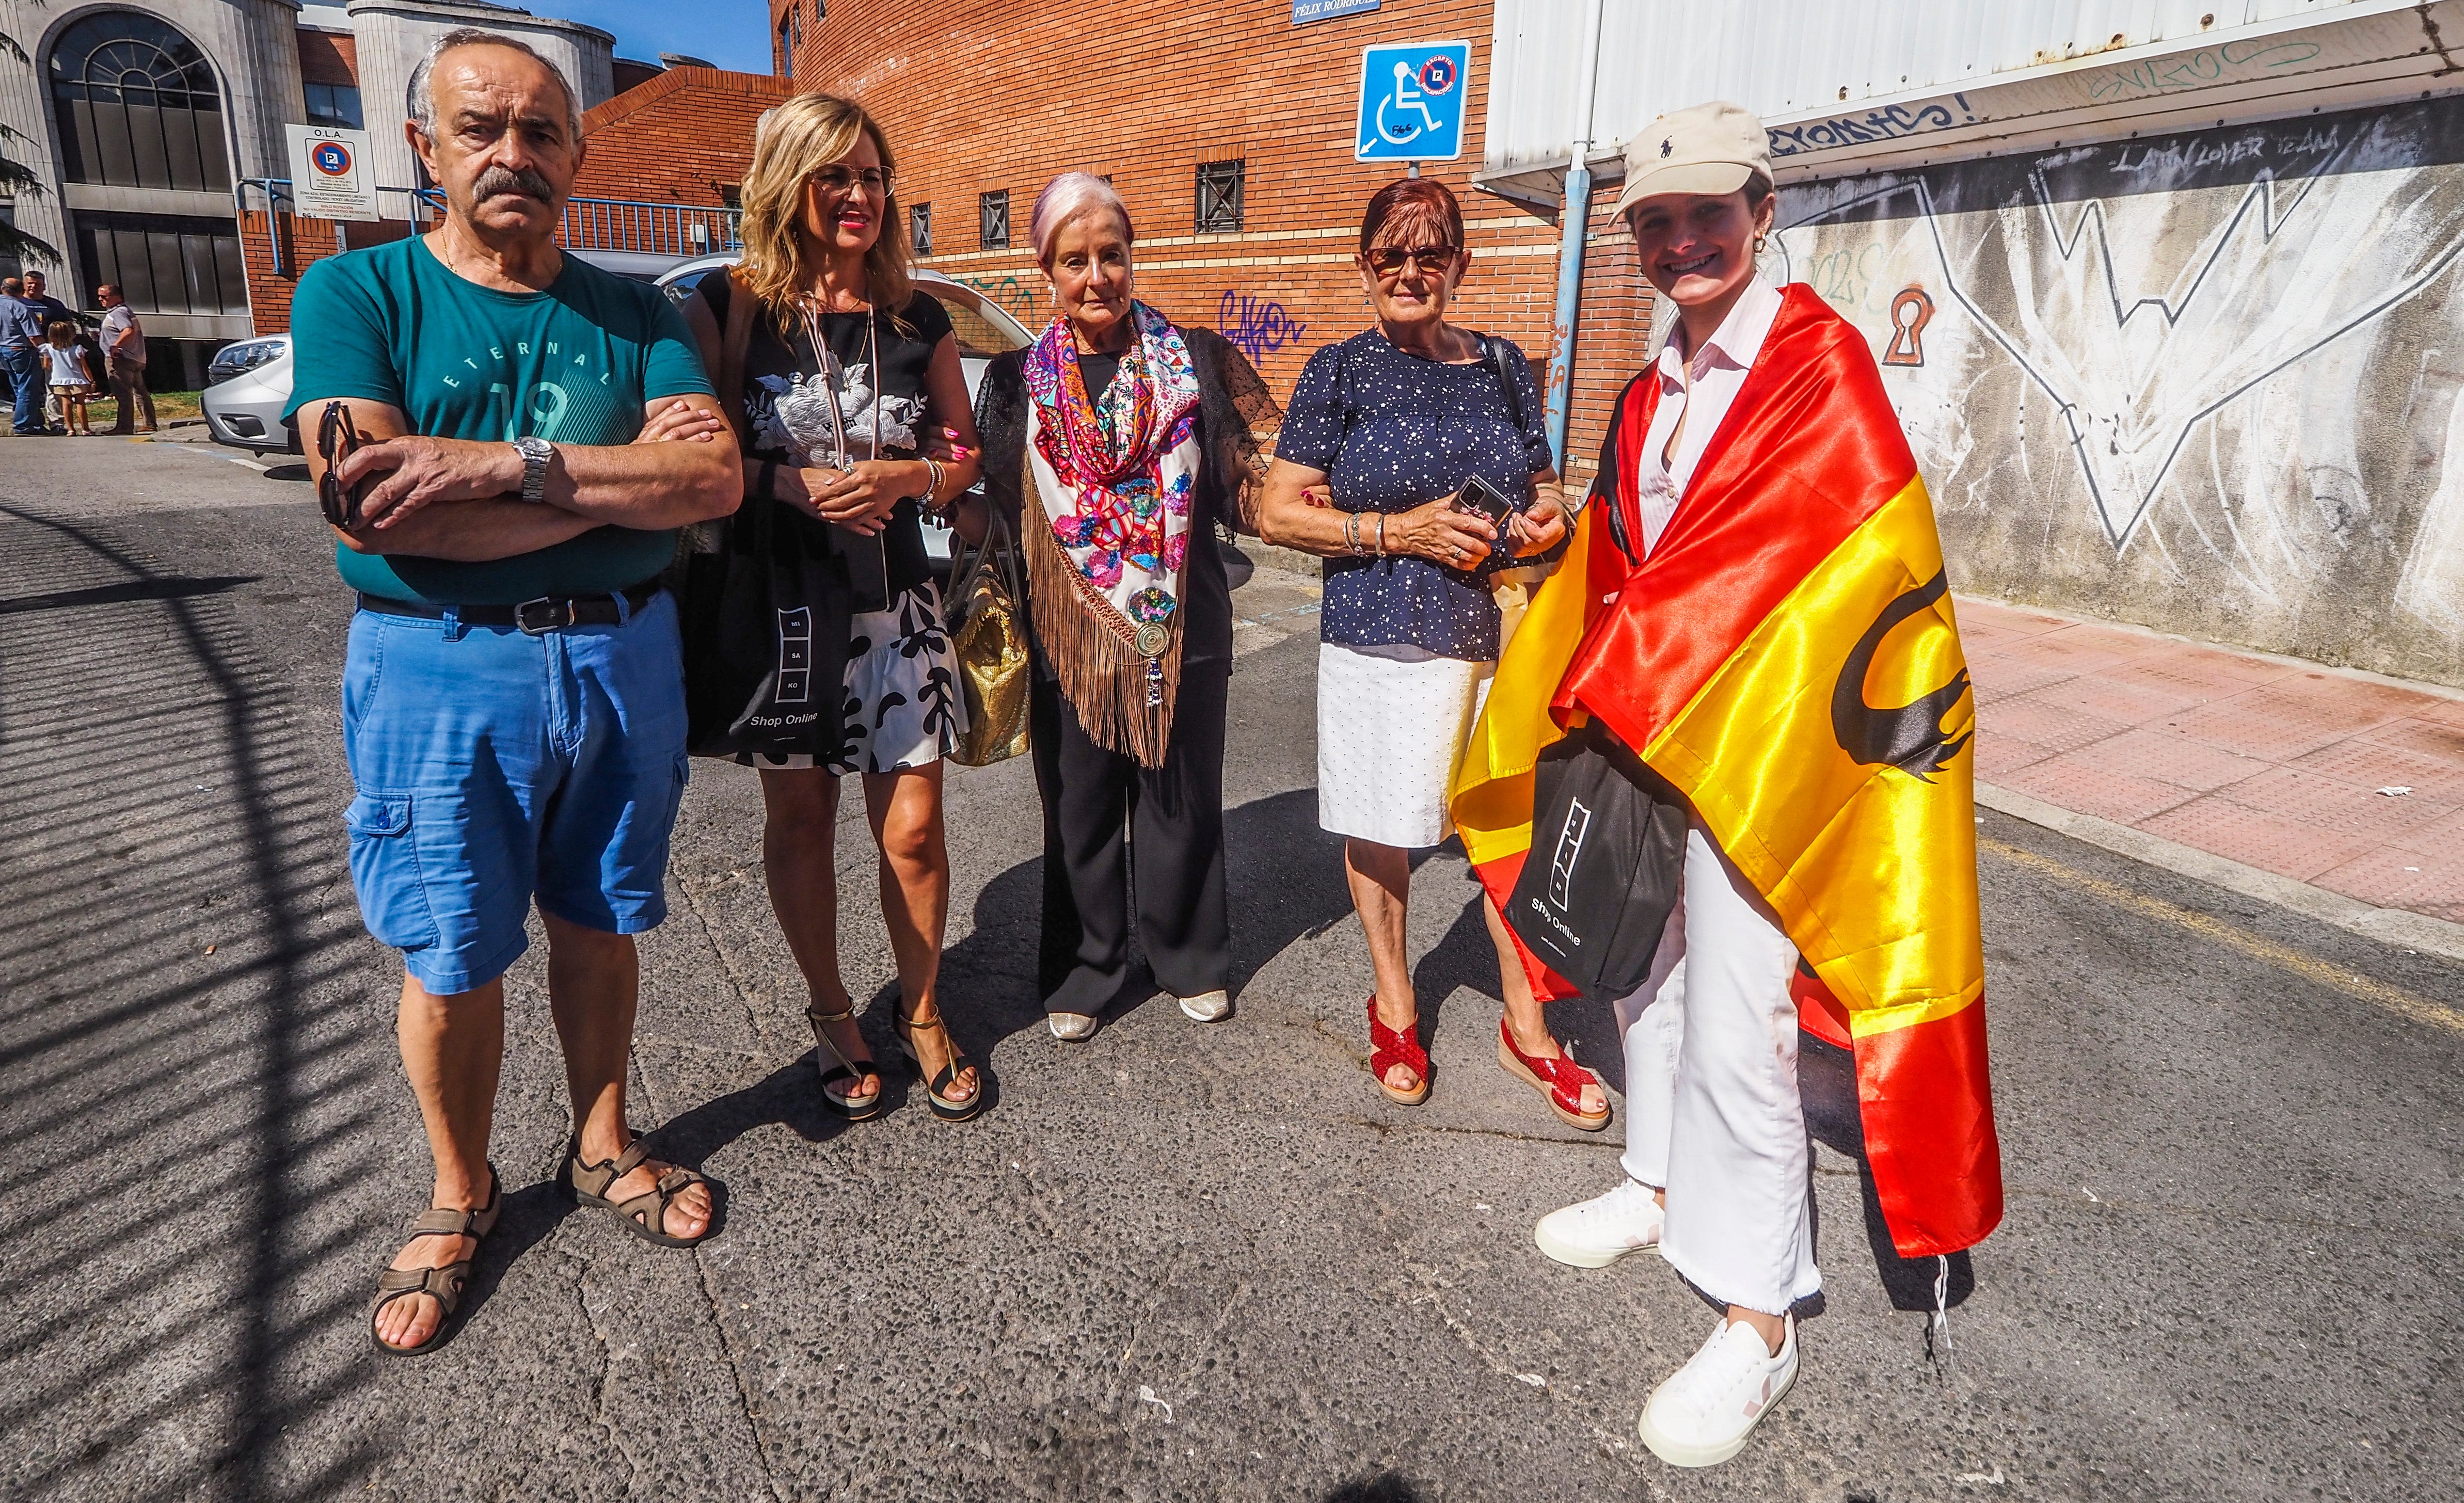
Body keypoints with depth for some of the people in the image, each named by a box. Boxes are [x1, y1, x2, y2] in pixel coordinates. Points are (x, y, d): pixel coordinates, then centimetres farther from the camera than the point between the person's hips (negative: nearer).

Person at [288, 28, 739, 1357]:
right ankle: (460, 1197, 32)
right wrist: (622, 477, -17)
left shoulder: (633, 315, 4)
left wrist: (510, 465, -23)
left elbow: (715, 481, -12)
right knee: (450, 963, 9)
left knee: (596, 925, 16)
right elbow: (377, 519, -19)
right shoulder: (355, 295, -4)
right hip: (440, 672, -2)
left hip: (621, 659, 3)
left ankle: (603, 1147, 38)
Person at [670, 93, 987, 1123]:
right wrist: (794, 483, -20)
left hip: (895, 604, 2)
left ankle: (923, 1015, 23)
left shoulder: (917, 319, 6)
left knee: (912, 827, 2)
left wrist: (903, 478, -11)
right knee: (798, 817, 9)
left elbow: (962, 453, 9)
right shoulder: (728, 306, -2)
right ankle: (831, 1018, 28)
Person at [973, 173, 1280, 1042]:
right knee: (1080, 811, 11)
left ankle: (1190, 959, 32)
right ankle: (1082, 972, 29)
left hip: (1181, 630, 0)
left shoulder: (1195, 363, 2)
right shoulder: (1018, 382, 4)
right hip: (1070, 635, 1)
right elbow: (997, 513, 7)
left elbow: (1250, 484, 2)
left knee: (1181, 803, 12)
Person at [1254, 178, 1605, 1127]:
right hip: (1381, 639, -2)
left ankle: (1524, 1024, 25)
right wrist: (1401, 531, -14)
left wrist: (1549, 517, -2)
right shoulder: (1341, 372, 1)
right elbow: (1279, 513, -4)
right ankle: (1394, 1006, 32)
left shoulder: (1503, 366, 11)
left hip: (1503, 635, 3)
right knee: (1381, 831, 9)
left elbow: (1542, 482, 22)